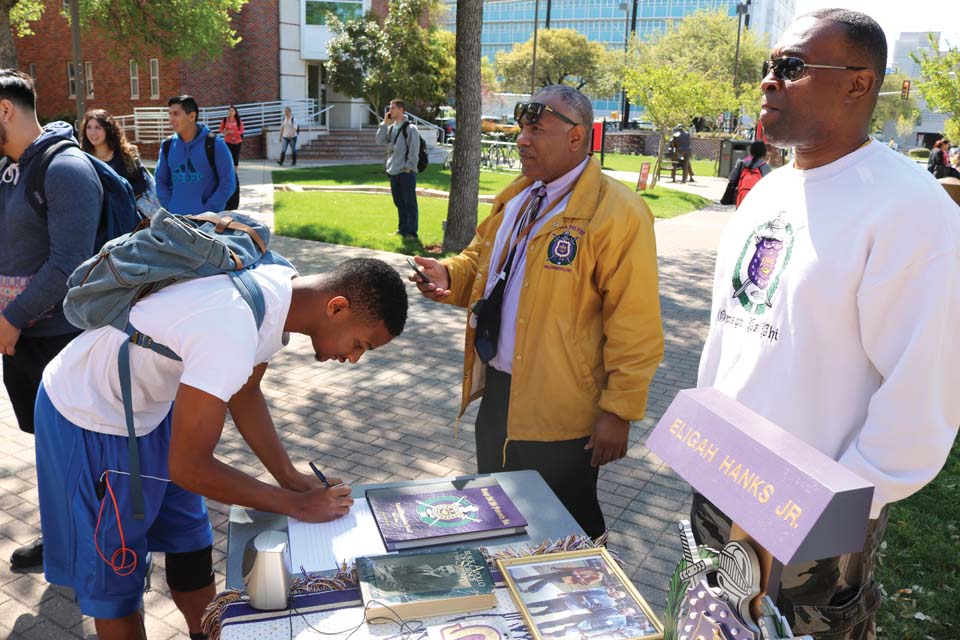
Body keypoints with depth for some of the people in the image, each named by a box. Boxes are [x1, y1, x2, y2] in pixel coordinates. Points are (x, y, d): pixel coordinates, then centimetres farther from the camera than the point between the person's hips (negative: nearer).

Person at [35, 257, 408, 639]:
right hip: (88, 420, -8)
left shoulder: (282, 290, -12)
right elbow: (188, 468, -30)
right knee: (115, 570, 8)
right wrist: (295, 504, -21)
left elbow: (244, 392, 4)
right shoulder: (232, 331, -39)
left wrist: (289, 476, -2)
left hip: (149, 405, 8)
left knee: (189, 541, 17)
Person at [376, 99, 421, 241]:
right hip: (393, 171, 8)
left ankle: (412, 232, -2)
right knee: (399, 202, 13)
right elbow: (380, 141, 7)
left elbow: (414, 150, -11)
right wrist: (384, 123, 3)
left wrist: (409, 167, -15)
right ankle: (402, 229, 22)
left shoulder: (410, 128, -8)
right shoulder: (391, 127, 15)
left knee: (410, 203, -5)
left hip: (407, 172, -7)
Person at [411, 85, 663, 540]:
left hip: (561, 417, -7)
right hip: (498, 394, 8)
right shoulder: (514, 198, 9)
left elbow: (635, 327, -19)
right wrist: (449, 276, -3)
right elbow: (481, 260, 20)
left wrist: (619, 412, -18)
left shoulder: (618, 213, -17)